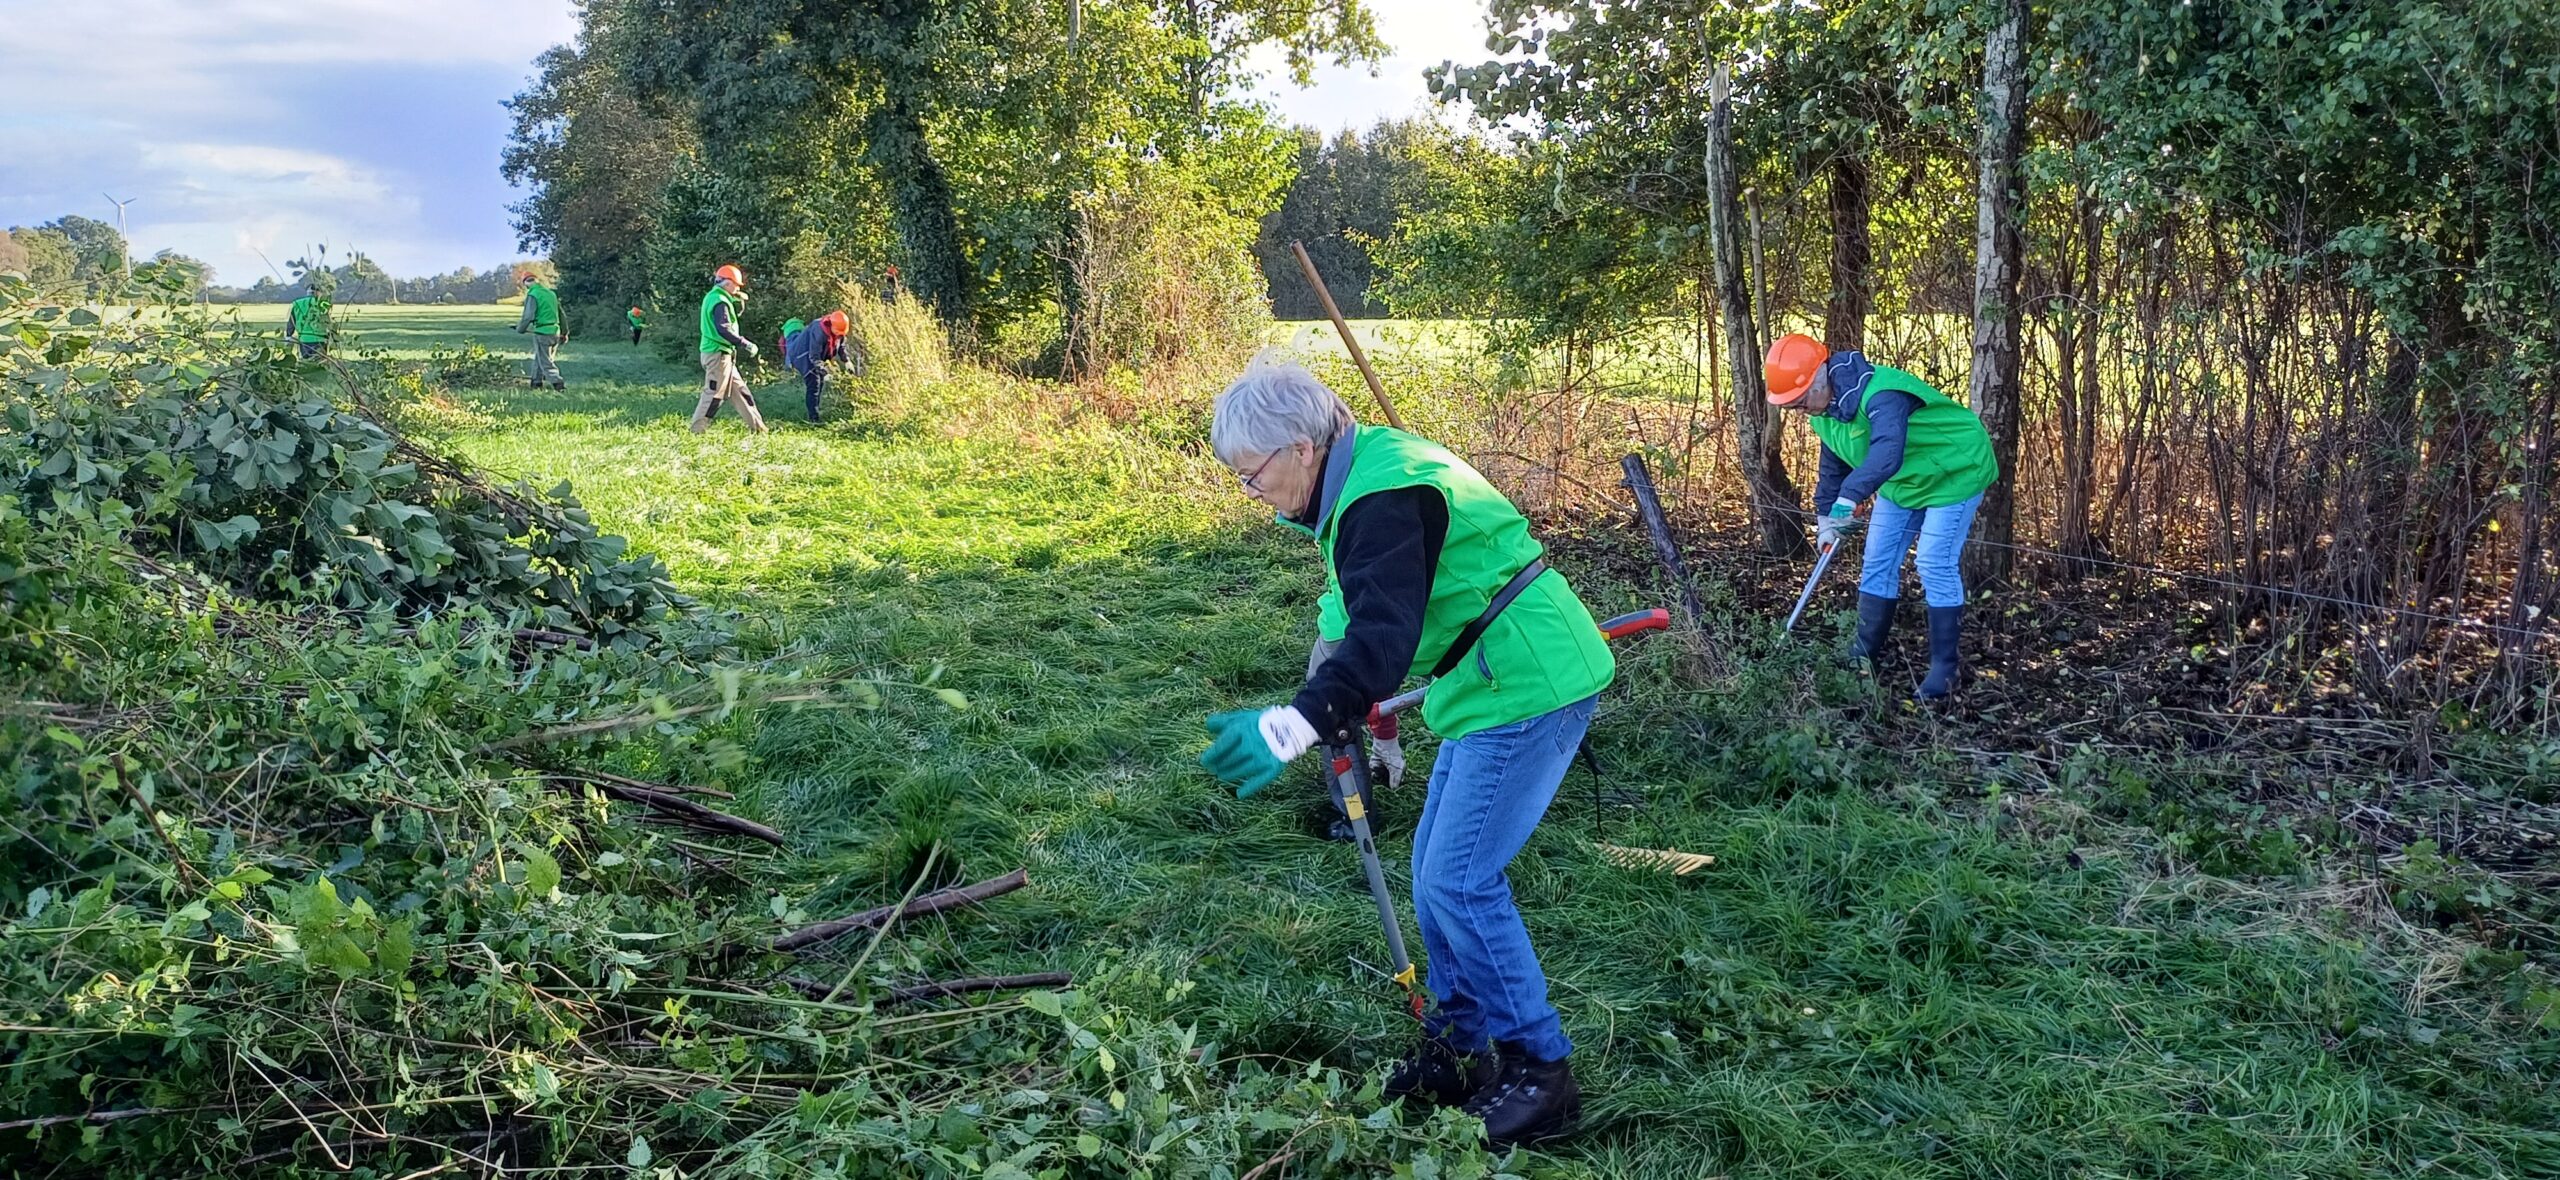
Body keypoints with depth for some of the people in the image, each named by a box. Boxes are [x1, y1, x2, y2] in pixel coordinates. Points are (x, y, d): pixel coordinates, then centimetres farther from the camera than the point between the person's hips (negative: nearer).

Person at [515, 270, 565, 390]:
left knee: (545, 361, -1)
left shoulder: (532, 295, -11)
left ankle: (557, 382, -11)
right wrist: (564, 331, 22)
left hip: (542, 332, -7)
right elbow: (561, 313, 15)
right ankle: (535, 381, 27)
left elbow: (528, 316, -15)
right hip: (555, 331, 7)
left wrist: (520, 328, 3)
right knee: (539, 357, 20)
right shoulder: (551, 293, 11)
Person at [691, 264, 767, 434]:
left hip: (724, 355, 10)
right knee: (714, 394, -5)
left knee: (739, 389, 14)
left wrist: (737, 299, 9)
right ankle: (697, 431, -1)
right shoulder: (720, 302, -17)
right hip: (718, 354, -10)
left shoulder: (712, 297, 14)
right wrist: (746, 345, -26)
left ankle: (757, 426, 19)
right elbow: (724, 330, -28)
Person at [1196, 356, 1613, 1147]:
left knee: (1460, 881, -10)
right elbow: (1370, 617, 21)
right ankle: (1458, 1052, 25)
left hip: (1527, 689, -11)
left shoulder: (1385, 499, -23)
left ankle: (1539, 1074, 2)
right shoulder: (1367, 471, 10)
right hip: (1496, 686, 11)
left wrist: (1292, 726, -47)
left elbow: (1383, 637, -35)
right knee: (1437, 872, 14)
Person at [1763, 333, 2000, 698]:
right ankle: (1864, 654, 17)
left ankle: (1944, 667, -7)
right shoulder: (1823, 407, -6)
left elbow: (1887, 452, -56)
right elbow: (1834, 461, 10)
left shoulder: (1880, 394, -37)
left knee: (1935, 566, -15)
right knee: (1878, 564, 7)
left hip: (1954, 472, -9)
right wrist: (1827, 515, 11)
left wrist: (1849, 497, -67)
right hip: (1903, 481, 9)